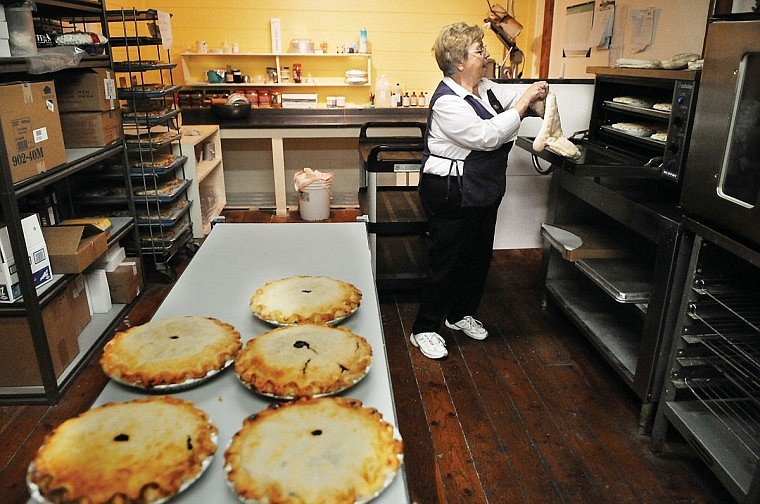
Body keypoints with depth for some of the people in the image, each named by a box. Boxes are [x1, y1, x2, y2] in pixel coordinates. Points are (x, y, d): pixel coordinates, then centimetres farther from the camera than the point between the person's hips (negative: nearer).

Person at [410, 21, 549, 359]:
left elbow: (517, 98, 19)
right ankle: (424, 329, 17)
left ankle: (461, 314, 39)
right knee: (446, 262, 0)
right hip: (452, 196, -9)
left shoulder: (486, 88, 7)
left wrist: (537, 94, -3)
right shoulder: (447, 102, -21)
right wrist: (523, 103, -19)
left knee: (479, 256, 19)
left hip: (484, 192, 9)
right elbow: (488, 136, -27)